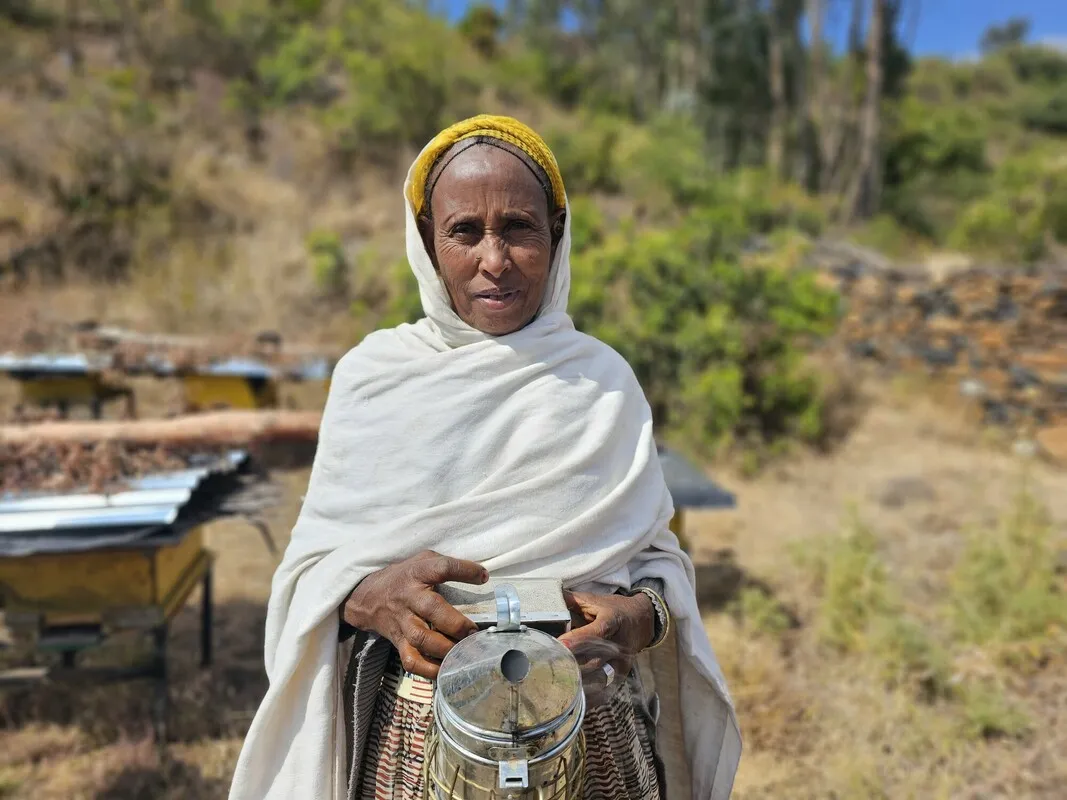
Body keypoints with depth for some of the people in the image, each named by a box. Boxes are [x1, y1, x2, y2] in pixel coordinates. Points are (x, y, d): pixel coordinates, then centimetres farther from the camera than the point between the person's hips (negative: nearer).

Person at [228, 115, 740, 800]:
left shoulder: (603, 378, -4)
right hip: (415, 739, 0)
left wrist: (644, 616, -20)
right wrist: (371, 596, -26)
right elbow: (313, 569, -6)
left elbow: (656, 551, 1)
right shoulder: (372, 375, -6)